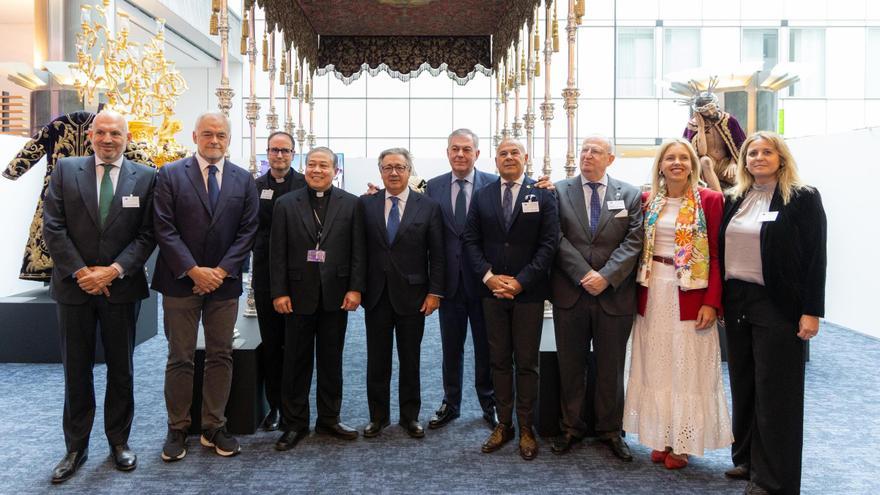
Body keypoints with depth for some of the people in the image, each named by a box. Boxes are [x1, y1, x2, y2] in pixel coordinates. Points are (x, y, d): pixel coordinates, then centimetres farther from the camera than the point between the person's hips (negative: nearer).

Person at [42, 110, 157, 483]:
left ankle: (119, 441, 25)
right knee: (76, 369, 10)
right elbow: (53, 228, -2)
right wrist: (81, 272, -11)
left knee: (121, 368, 10)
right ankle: (76, 447, 22)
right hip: (74, 285, 1)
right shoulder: (65, 170, 3)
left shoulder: (145, 177, 0)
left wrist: (114, 270, -14)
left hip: (122, 287, 0)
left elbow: (146, 234, -3)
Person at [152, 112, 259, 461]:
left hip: (224, 281, 2)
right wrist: (193, 270, -14)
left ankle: (214, 428, 19)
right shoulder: (170, 175, 0)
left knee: (221, 356, 8)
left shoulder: (244, 180, 5)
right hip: (181, 280, -2)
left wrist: (221, 271, -9)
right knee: (180, 358, 5)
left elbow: (247, 230, 1)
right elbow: (164, 228, -6)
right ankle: (177, 429, 19)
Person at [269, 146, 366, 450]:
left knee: (331, 360, 11)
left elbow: (358, 250, 1)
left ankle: (329, 419, 25)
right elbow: (278, 252, 1)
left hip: (336, 296, 1)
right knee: (296, 362, 8)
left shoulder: (350, 204, 3)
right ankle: (295, 424, 20)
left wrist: (355, 288, -7)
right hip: (299, 295, 0)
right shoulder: (286, 204, 3)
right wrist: (279, 292, -5)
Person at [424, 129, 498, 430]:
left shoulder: (493, 184, -4)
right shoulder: (433, 187, 3)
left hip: (483, 279, -2)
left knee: (486, 346, 11)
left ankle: (489, 404, 28)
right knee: (451, 346, 14)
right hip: (449, 278, 2)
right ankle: (451, 404, 29)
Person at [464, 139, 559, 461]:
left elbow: (549, 243, -6)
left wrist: (521, 281, -13)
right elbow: (471, 240, 5)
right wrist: (488, 276, -9)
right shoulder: (481, 196, 8)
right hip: (492, 290, 3)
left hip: (528, 291, -2)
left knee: (527, 362, 5)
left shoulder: (543, 194, -1)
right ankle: (503, 424, 21)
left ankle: (526, 429, 17)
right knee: (499, 361, 9)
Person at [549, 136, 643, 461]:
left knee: (611, 368, 11)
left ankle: (610, 430, 27)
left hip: (614, 295, 0)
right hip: (570, 294, 0)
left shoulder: (630, 195, 5)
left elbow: (634, 241, -4)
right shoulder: (559, 191, 4)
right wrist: (585, 275, -15)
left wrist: (606, 276, -16)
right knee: (570, 365, 11)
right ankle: (571, 427, 26)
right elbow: (558, 239, -5)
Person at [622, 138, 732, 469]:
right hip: (652, 293, 4)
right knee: (656, 367, 10)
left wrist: (711, 302, -13)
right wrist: (638, 290, -1)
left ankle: (683, 443, 18)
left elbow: (717, 255, -6)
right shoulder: (648, 200, 7)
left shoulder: (710, 200, -3)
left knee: (687, 368, 4)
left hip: (690, 294, -3)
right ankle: (661, 438, 23)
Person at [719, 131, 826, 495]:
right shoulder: (735, 200, 11)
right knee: (743, 385, 13)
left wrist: (811, 312, -13)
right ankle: (747, 459, 28)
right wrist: (719, 300, 7)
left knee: (775, 391, 2)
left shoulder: (802, 198, -4)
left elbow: (815, 258, -9)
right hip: (737, 303, 5)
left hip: (777, 305, -5)